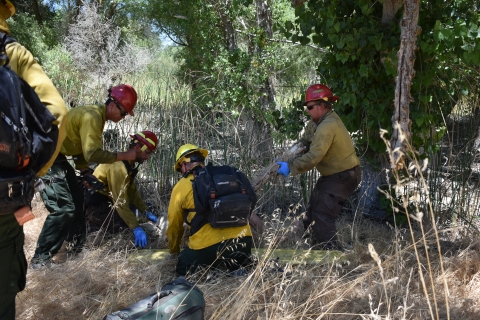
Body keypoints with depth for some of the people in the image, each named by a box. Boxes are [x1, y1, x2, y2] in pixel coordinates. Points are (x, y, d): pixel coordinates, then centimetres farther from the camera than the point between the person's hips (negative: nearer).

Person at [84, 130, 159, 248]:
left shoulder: (129, 164, 7)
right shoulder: (119, 165, -24)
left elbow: (132, 191, 9)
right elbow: (120, 201, -28)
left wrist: (147, 212, 0)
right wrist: (136, 228, -29)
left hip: (105, 202, 10)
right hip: (96, 204, -10)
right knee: (124, 228, -20)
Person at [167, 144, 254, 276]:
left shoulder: (181, 186, 5)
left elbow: (174, 225, 16)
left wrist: (174, 250, 35)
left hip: (207, 245, -4)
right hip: (242, 239, 4)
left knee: (183, 271, 21)